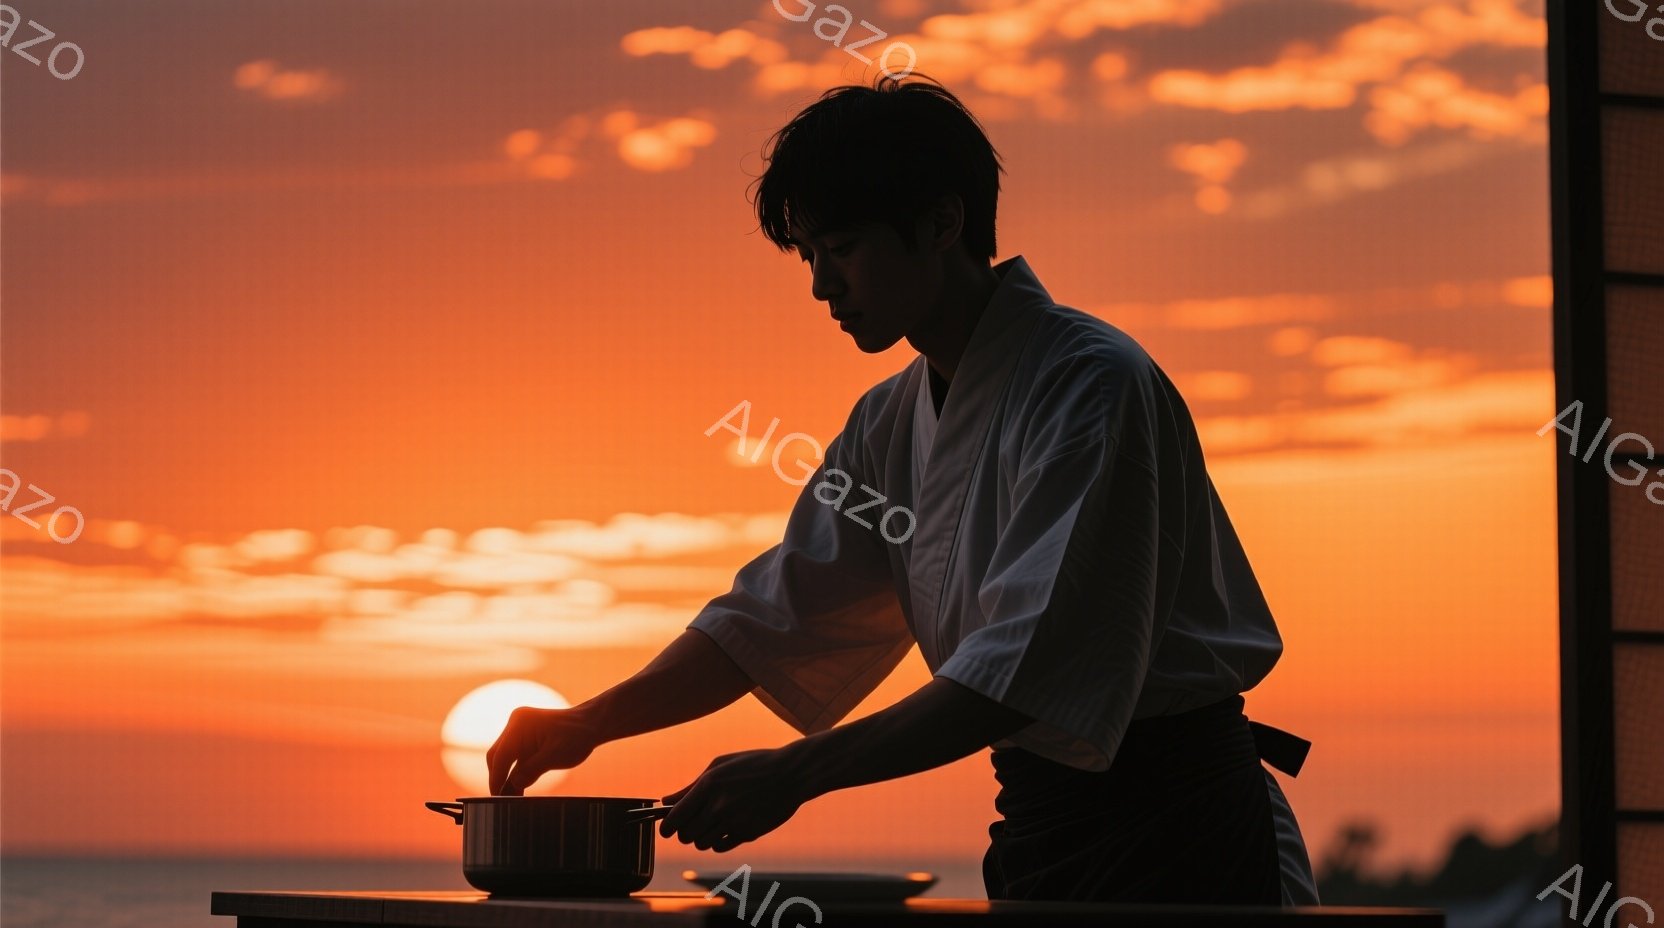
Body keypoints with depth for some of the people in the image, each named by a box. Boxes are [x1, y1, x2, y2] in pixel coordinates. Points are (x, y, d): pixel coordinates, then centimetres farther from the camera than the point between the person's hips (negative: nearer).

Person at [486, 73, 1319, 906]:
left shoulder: (1092, 386, -19)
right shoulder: (890, 428, 8)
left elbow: (1035, 660, -26)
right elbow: (780, 611, 10)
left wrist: (797, 773, -28)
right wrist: (587, 725, -3)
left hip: (1172, 832, -7)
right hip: (1040, 821, 8)